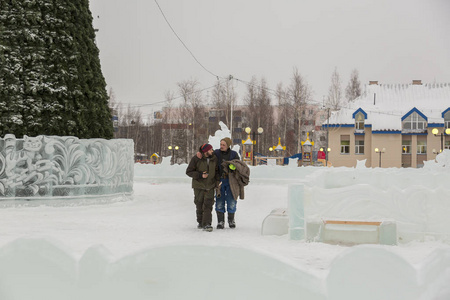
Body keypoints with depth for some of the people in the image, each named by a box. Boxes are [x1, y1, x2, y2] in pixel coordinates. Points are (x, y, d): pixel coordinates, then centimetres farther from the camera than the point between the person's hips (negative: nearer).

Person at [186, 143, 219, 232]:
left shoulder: (214, 159, 2)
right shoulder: (196, 159, -10)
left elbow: (216, 171, 16)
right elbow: (188, 171, -7)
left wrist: (217, 181, 4)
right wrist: (200, 175, -18)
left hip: (210, 186, 2)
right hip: (199, 186, -2)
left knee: (208, 205, -10)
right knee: (199, 205, 8)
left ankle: (207, 224, -12)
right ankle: (200, 222, 24)